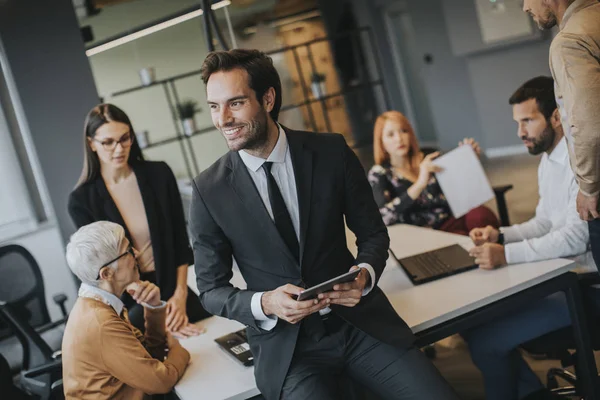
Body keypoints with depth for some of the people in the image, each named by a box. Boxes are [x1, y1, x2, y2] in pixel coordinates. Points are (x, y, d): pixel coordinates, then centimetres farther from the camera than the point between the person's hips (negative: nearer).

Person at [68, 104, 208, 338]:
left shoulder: (159, 174, -4)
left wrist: (180, 294, -8)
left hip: (174, 289, 2)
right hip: (130, 304, -2)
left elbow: (180, 240, 0)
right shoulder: (82, 200, -9)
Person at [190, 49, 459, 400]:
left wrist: (365, 275, -15)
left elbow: (373, 233, 7)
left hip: (361, 322, 1)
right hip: (286, 345, -1)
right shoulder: (209, 190, -5)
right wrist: (265, 304, -18)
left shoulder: (332, 153, -4)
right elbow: (211, 289, 1)